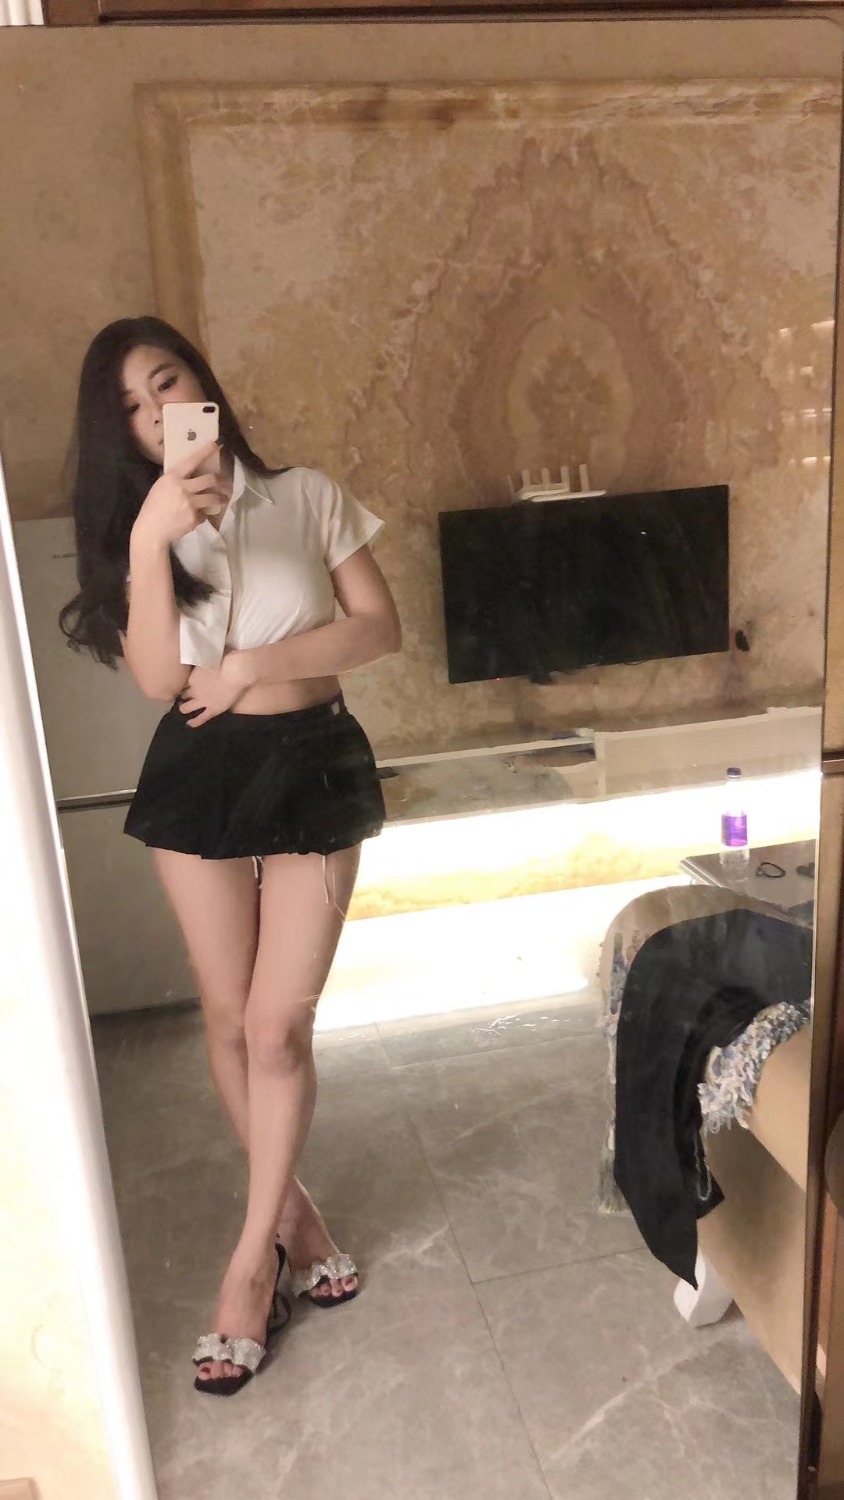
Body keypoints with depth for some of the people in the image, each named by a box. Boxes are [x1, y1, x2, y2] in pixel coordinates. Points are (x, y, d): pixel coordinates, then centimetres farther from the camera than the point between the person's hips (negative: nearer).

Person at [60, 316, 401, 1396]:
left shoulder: (305, 497, 0)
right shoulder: (133, 526, 3)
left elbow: (380, 628, -4)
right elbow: (159, 678, -10)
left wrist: (254, 663, -14)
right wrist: (151, 537, -19)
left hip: (313, 766, -1)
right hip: (196, 777, 2)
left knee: (279, 1023, -2)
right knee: (229, 1021, 8)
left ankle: (253, 1253, 16)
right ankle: (291, 1208, 31)